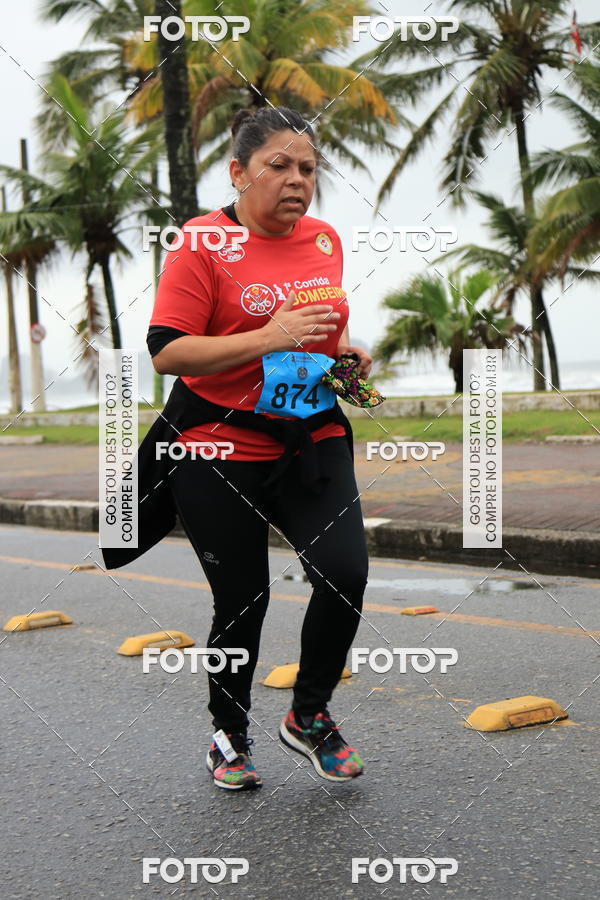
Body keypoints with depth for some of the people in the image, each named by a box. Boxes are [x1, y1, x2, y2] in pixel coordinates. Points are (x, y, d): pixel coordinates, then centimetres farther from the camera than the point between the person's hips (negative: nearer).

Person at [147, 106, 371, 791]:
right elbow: (165, 352, -16)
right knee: (241, 602, 4)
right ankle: (229, 736, 31)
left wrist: (345, 352, 5)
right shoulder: (204, 242, -10)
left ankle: (309, 714, 13)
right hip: (222, 452, -4)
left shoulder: (325, 240, 9)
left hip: (314, 442, 5)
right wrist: (268, 338, -24)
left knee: (345, 572, -13)